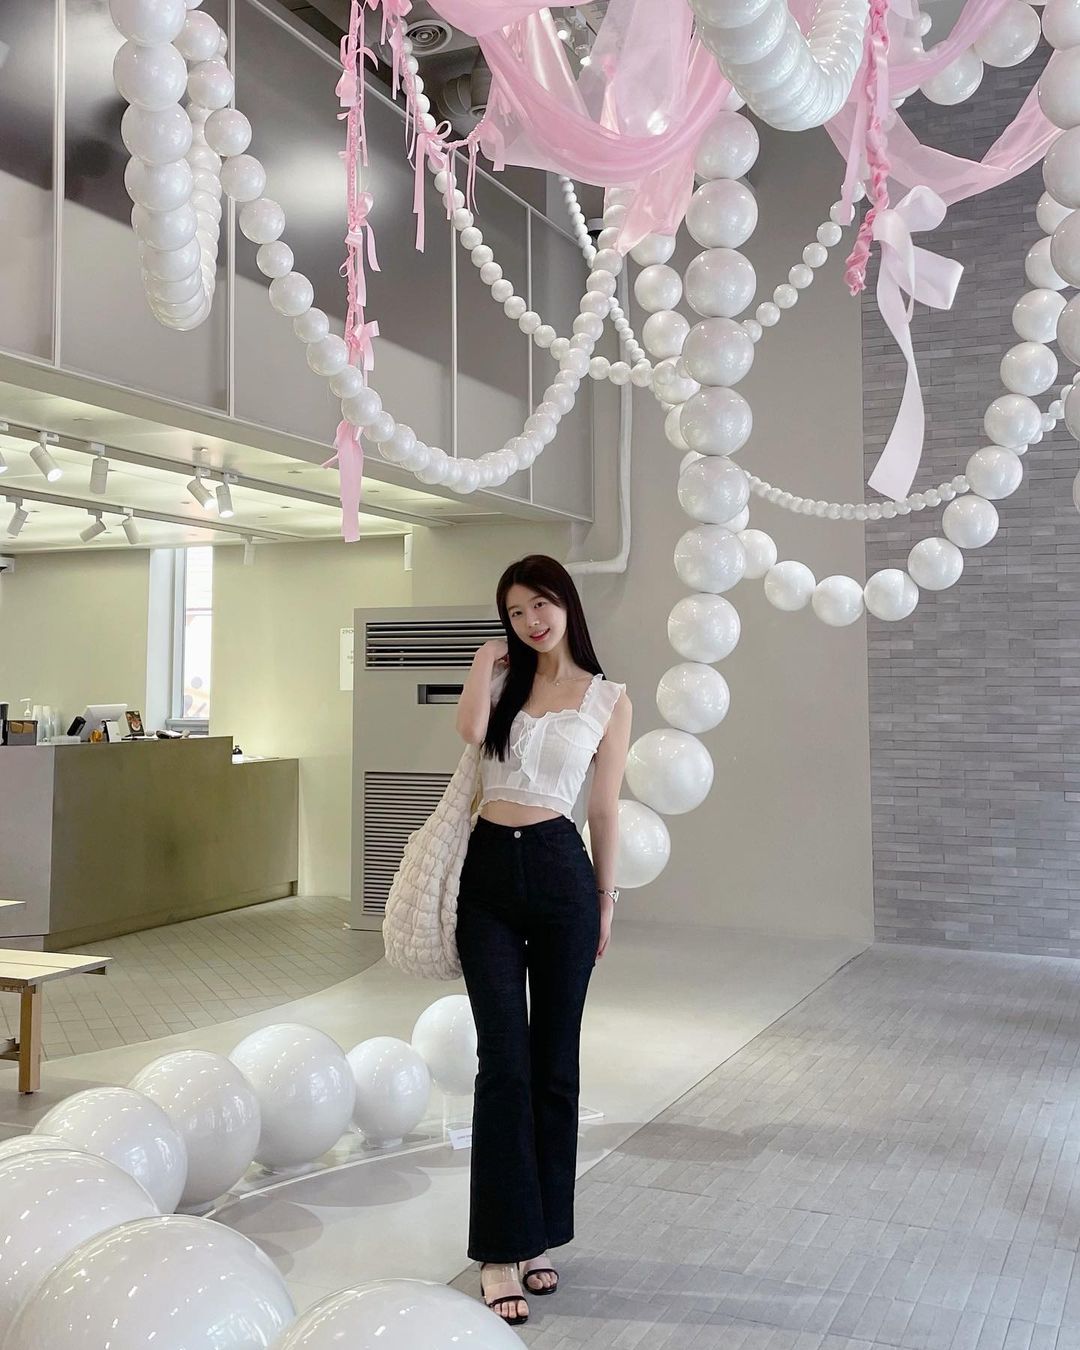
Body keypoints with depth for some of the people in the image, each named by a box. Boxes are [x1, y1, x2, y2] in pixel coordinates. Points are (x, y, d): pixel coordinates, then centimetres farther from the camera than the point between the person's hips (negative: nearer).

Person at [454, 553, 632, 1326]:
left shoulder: (609, 700, 3)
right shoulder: (504, 680, 9)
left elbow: (605, 808, 5)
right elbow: (470, 731, -14)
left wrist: (607, 898, 7)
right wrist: (486, 660, -1)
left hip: (561, 872, -1)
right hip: (488, 871, 1)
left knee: (554, 1060, 8)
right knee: (504, 1061, -2)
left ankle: (541, 1235, 23)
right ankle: (501, 1249, 6)